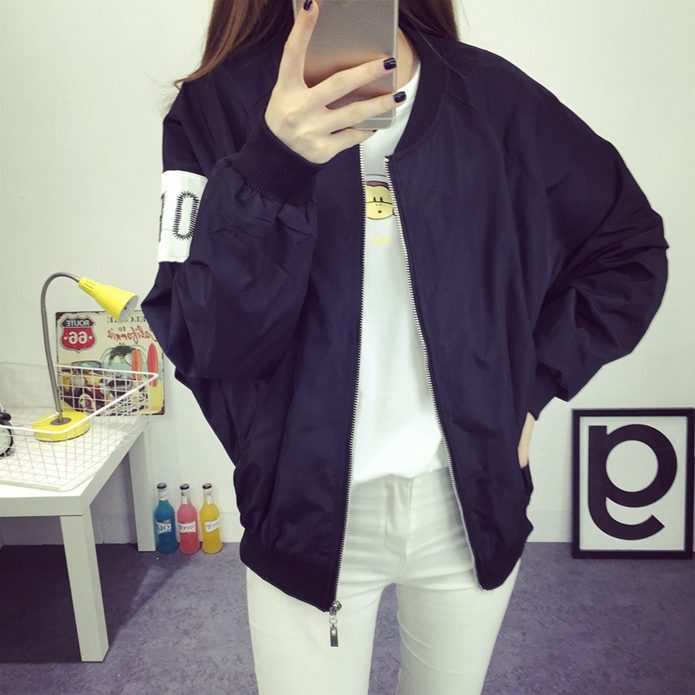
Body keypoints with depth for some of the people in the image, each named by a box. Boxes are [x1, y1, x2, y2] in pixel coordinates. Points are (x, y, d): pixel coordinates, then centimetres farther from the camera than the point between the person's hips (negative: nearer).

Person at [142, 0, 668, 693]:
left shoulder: (496, 98, -3)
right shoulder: (216, 109, -7)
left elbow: (631, 247, 8)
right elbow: (206, 345, -17)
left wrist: (532, 381, -1)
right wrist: (274, 165, -31)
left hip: (472, 505, 3)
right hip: (308, 513, -2)